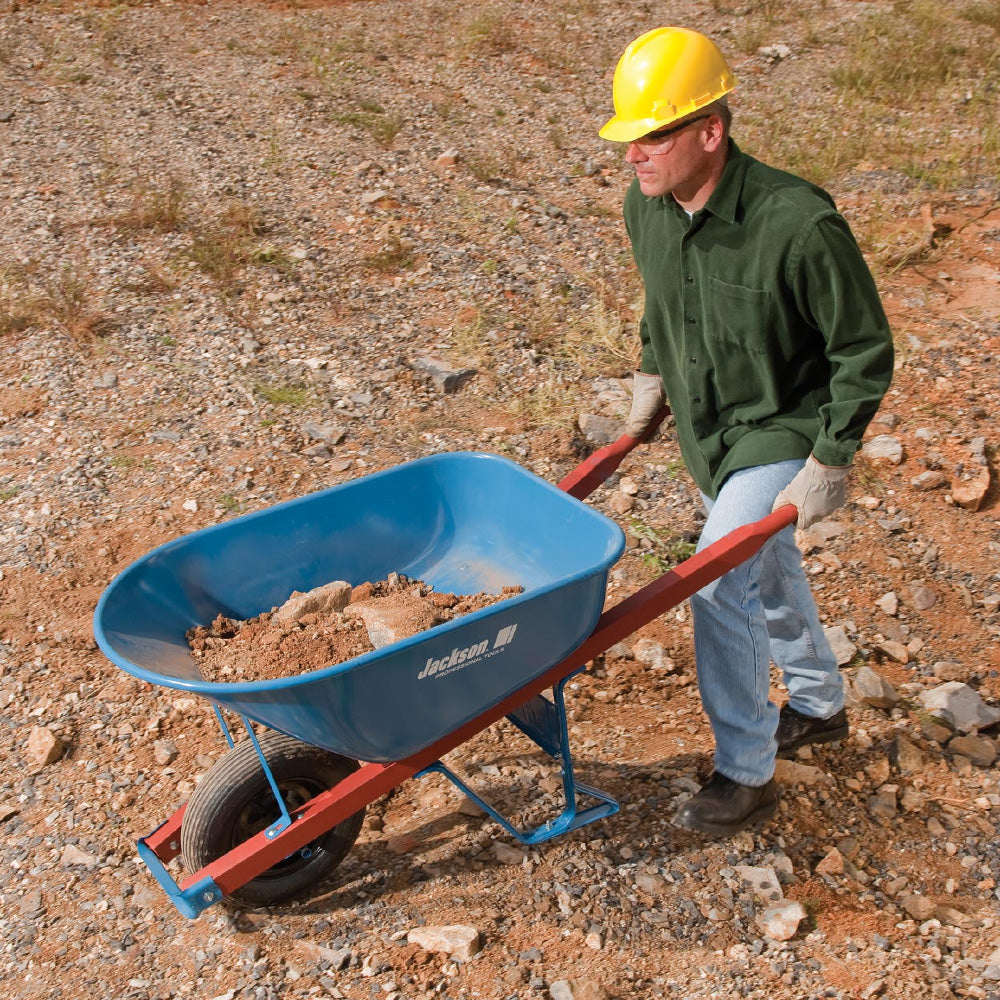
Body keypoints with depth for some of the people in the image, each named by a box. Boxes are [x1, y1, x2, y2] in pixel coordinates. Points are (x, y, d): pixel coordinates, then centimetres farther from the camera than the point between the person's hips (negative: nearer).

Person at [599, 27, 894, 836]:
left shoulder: (797, 224, -31)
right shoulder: (645, 208, -11)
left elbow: (865, 353, -20)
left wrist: (830, 464, -19)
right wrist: (652, 374, 15)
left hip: (784, 430, -7)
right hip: (709, 431, 7)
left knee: (720, 583, -15)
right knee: (767, 571, 22)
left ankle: (746, 775, 5)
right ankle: (819, 706, 47)